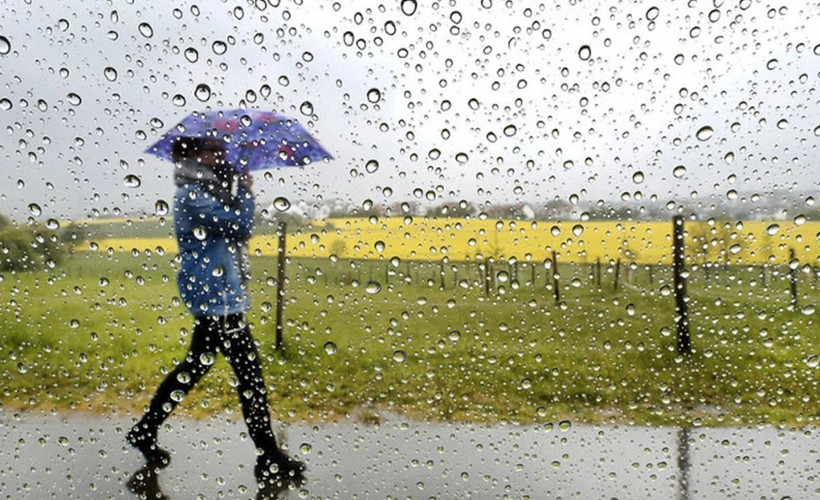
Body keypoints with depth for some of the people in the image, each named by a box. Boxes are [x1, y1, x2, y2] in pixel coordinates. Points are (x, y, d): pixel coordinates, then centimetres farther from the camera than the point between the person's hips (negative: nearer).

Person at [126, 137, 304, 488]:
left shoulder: (205, 194, 15)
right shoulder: (191, 197, -15)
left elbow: (235, 228, 17)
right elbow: (241, 225, -21)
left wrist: (237, 191, 7)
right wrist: (246, 191, -5)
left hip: (215, 297, 10)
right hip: (218, 300, -10)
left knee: (195, 367, 21)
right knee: (250, 375, -5)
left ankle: (145, 431, 36)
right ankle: (269, 461, 5)